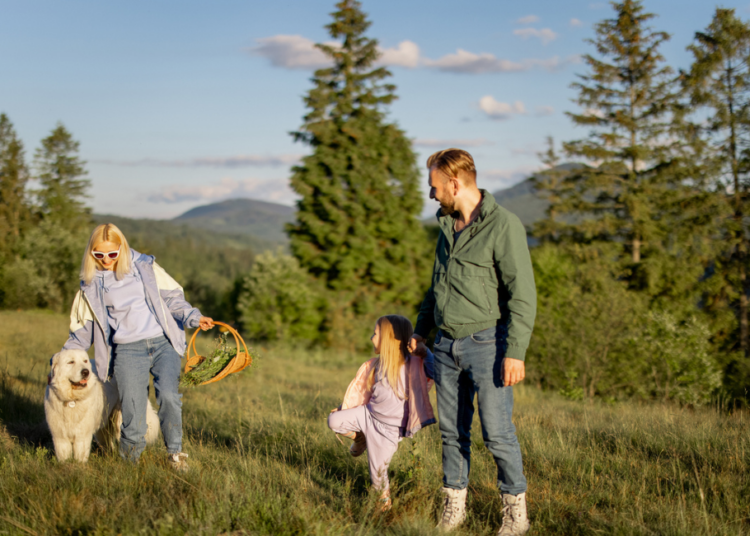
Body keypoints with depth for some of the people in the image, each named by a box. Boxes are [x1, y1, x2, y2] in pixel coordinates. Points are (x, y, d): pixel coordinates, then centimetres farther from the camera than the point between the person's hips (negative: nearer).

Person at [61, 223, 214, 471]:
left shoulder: (145, 267, 11)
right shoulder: (91, 285, 12)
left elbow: (172, 298, 13)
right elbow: (82, 330, 19)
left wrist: (193, 317, -3)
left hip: (164, 342, 0)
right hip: (128, 351, 0)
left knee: (168, 395, -26)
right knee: (134, 426, -12)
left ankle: (175, 452, -4)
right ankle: (128, 457, 21)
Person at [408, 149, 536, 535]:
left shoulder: (504, 226, -12)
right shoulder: (447, 225, 12)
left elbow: (523, 295, -14)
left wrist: (515, 352, -19)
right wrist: (422, 328, 27)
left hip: (486, 342, -7)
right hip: (447, 345, 7)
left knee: (497, 431, -4)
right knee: (452, 431, 11)